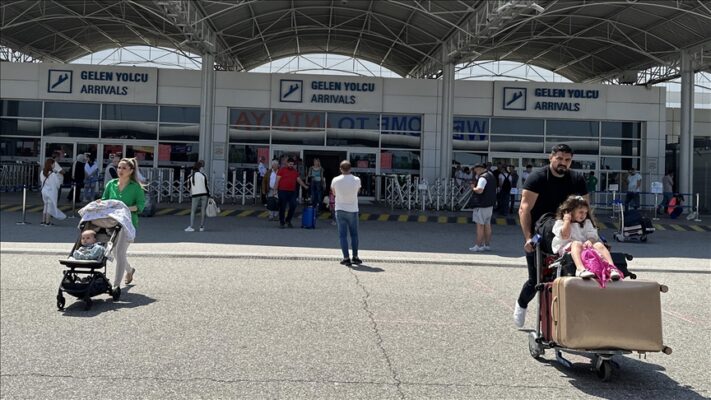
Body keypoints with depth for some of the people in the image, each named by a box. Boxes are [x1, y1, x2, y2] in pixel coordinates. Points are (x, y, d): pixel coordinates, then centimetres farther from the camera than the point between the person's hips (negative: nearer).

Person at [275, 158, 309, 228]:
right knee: (282, 207, -1)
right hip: (283, 191, -4)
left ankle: (288, 220, 17)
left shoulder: (295, 171, 15)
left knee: (293, 206, -2)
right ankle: (282, 222, 9)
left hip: (292, 191, 4)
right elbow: (277, 180, -1)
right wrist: (276, 190, -8)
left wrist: (305, 186, 12)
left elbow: (299, 180, 20)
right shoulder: (282, 170, 2)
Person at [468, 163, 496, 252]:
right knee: (487, 225, 13)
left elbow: (479, 190, -29)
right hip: (490, 204, 10)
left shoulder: (483, 177, -17)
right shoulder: (491, 175, 14)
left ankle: (478, 246, -4)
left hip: (482, 205, -10)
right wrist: (476, 183, 11)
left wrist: (473, 188, -10)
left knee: (480, 225, -5)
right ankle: (487, 245, 19)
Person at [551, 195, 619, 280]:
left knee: (599, 245, -25)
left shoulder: (587, 222, 25)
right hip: (567, 247, -4)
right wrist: (567, 221, -3)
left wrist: (590, 241, -14)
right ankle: (581, 268, -67)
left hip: (585, 247, 5)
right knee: (577, 243, -39)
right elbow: (565, 236, -7)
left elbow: (592, 236, 10)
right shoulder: (560, 222, 11)